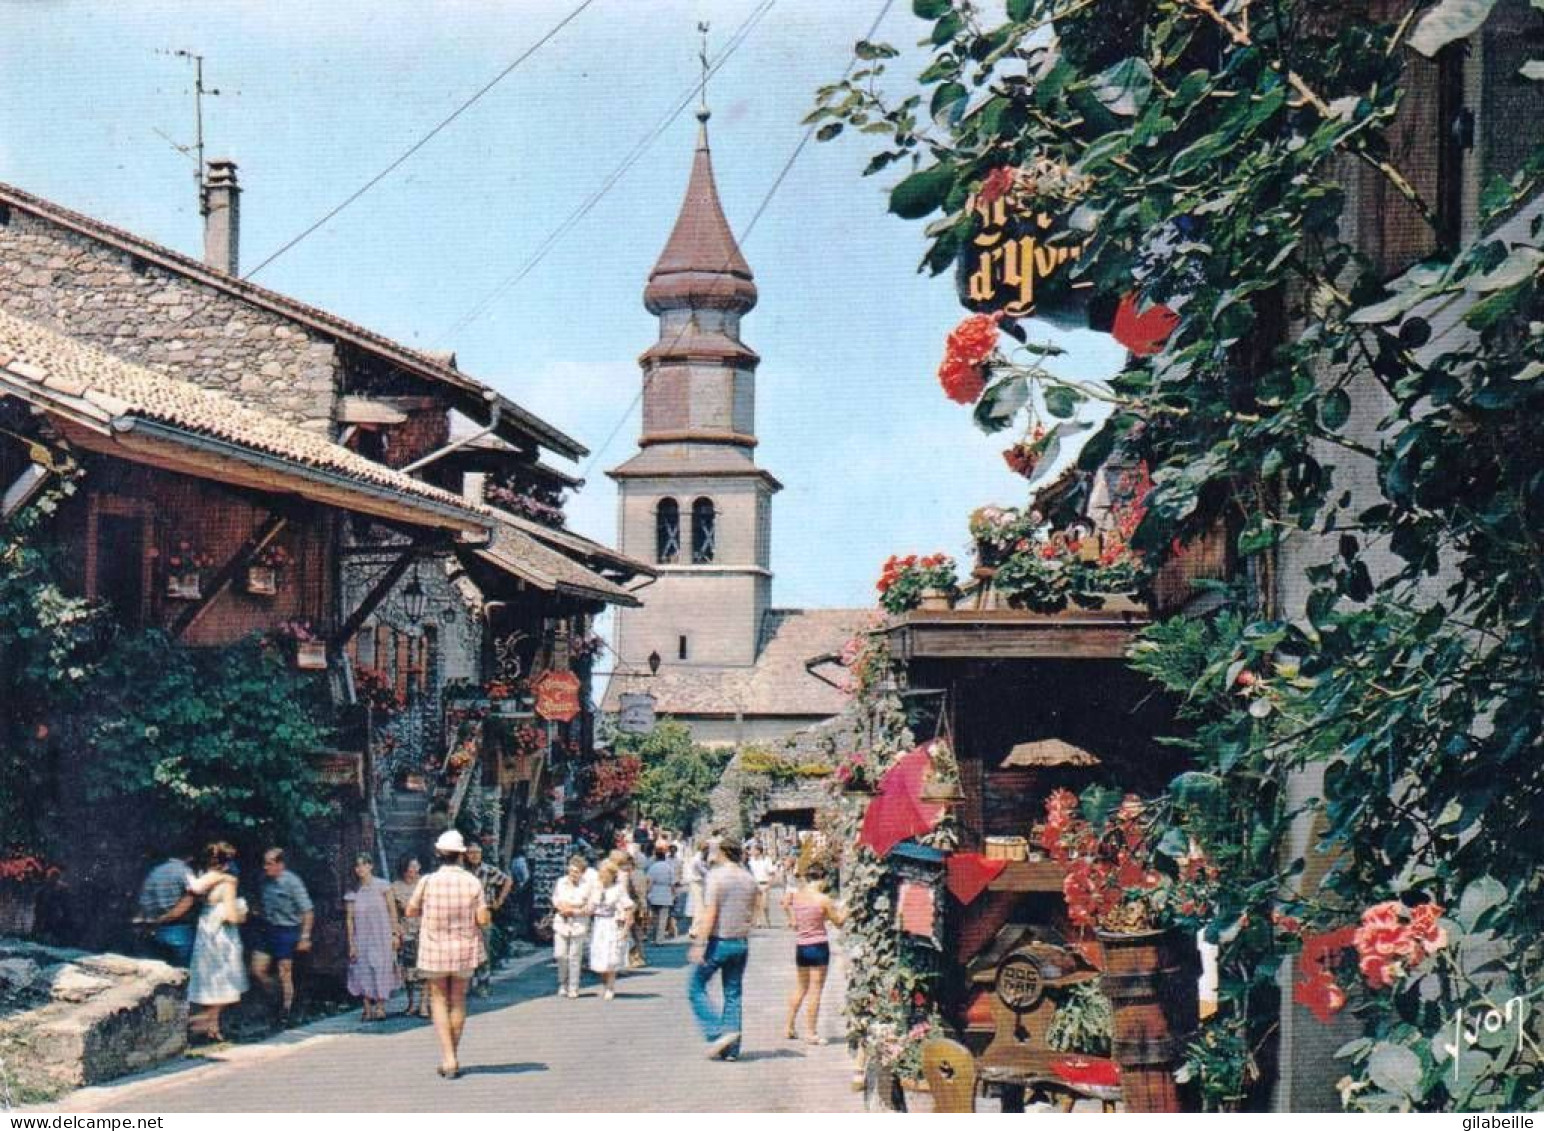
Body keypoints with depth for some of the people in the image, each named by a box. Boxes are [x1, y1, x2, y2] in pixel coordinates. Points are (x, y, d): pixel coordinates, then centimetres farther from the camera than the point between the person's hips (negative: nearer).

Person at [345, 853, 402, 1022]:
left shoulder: (382, 886, -2)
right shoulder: (352, 893, 2)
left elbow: (392, 910, 1)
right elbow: (349, 919, 4)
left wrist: (395, 933, -3)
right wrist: (351, 944, 0)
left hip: (382, 938, -2)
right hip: (362, 939, 2)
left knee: (381, 970, -1)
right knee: (364, 973, 0)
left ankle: (380, 1006, 7)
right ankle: (367, 1009, 4)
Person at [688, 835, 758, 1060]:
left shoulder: (717, 876, -11)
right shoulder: (749, 879, 7)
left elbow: (710, 913, -17)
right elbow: (751, 913, 13)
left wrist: (700, 943, -17)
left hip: (718, 941, -6)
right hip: (741, 942, 6)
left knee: (696, 987, 6)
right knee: (733, 994, 10)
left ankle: (718, 1033, -7)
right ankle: (731, 1048, 9)